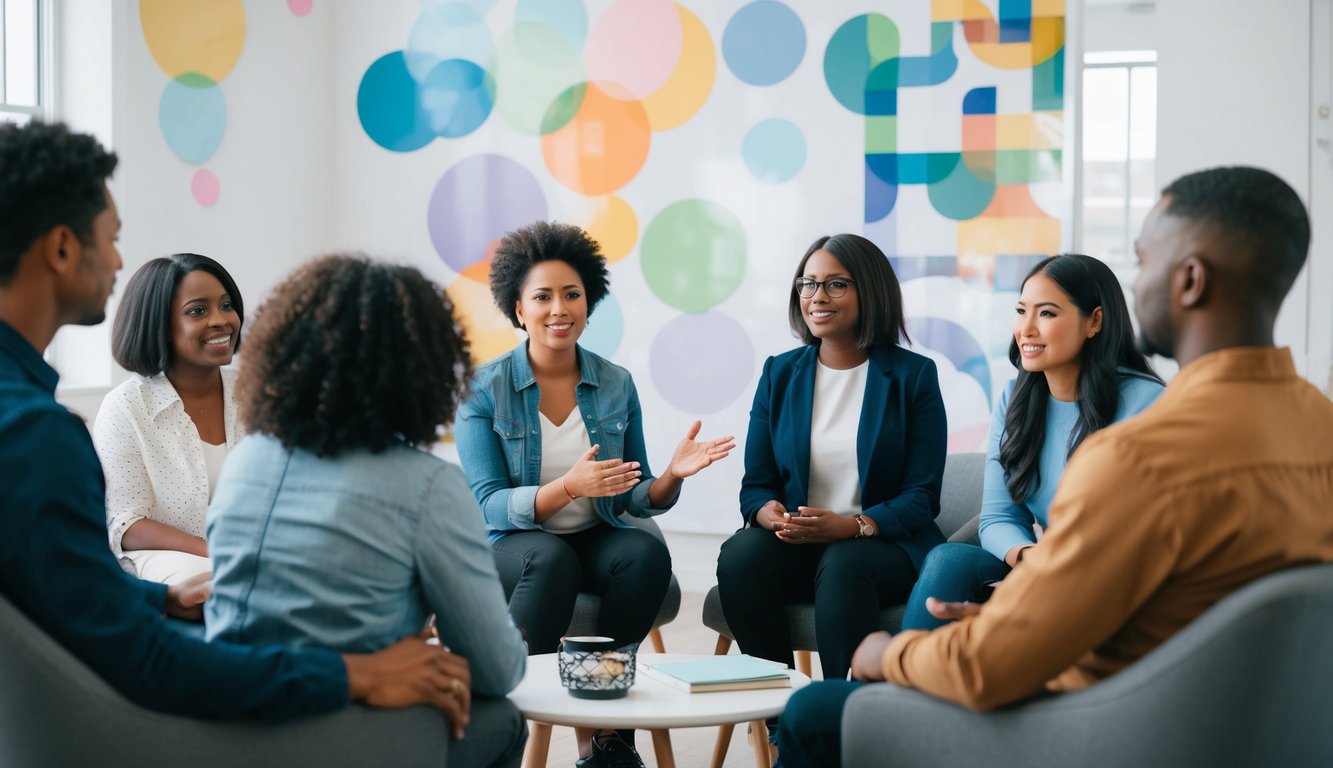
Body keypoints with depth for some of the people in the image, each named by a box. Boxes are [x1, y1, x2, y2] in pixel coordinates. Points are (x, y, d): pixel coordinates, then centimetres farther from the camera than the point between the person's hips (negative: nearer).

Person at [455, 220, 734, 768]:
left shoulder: (616, 385, 4)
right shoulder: (484, 390, -6)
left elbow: (634, 500, 6)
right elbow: (489, 505, -13)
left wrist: (672, 476, -17)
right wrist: (568, 487, -30)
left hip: (597, 539, 3)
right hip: (511, 544, -3)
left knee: (649, 552, -30)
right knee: (551, 558, -37)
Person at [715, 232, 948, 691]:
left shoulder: (913, 375, 2)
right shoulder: (780, 373, 11)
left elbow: (921, 497, -4)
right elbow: (755, 484, 9)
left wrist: (853, 526, -22)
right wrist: (769, 513, -16)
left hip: (884, 546, -3)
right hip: (795, 546, 3)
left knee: (844, 565, -37)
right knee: (740, 556, -30)